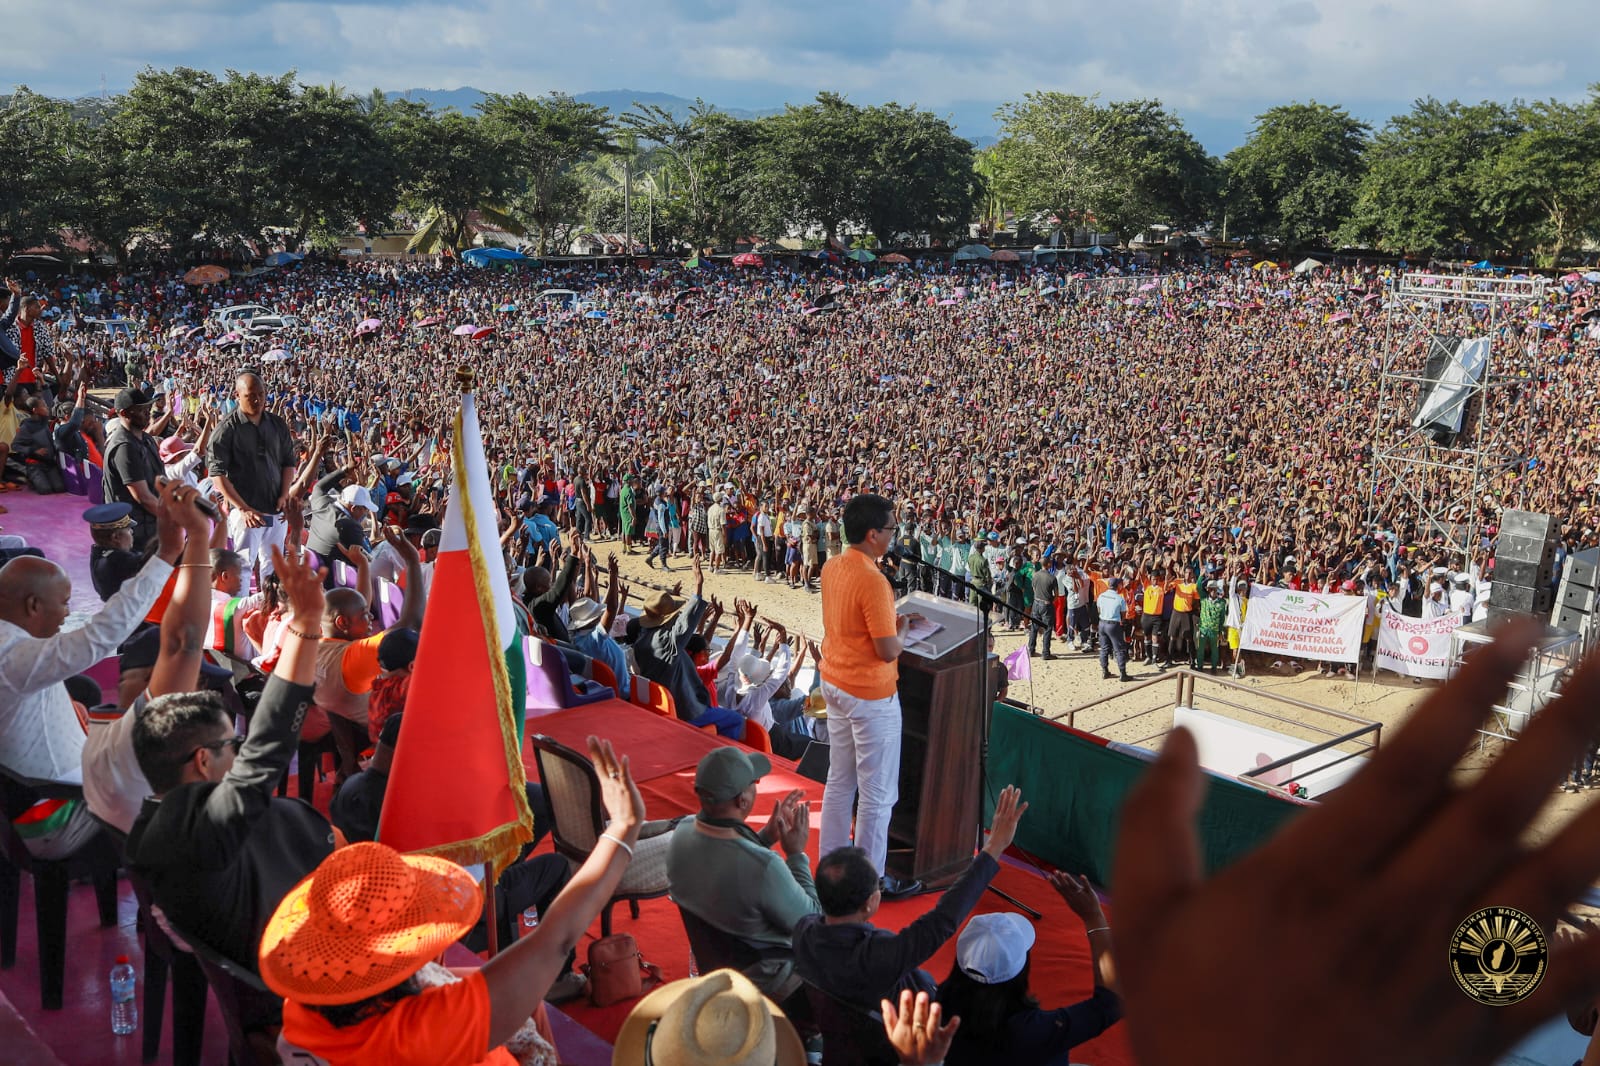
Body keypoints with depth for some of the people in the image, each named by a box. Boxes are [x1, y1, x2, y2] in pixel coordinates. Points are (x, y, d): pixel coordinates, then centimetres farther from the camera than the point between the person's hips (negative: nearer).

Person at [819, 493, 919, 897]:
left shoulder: (831, 568, 1)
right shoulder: (872, 581, -26)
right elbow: (888, 650, -24)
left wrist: (890, 620, 12)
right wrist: (902, 630, -4)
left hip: (834, 684, 9)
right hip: (870, 695, -9)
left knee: (839, 782, 19)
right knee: (877, 794, 6)